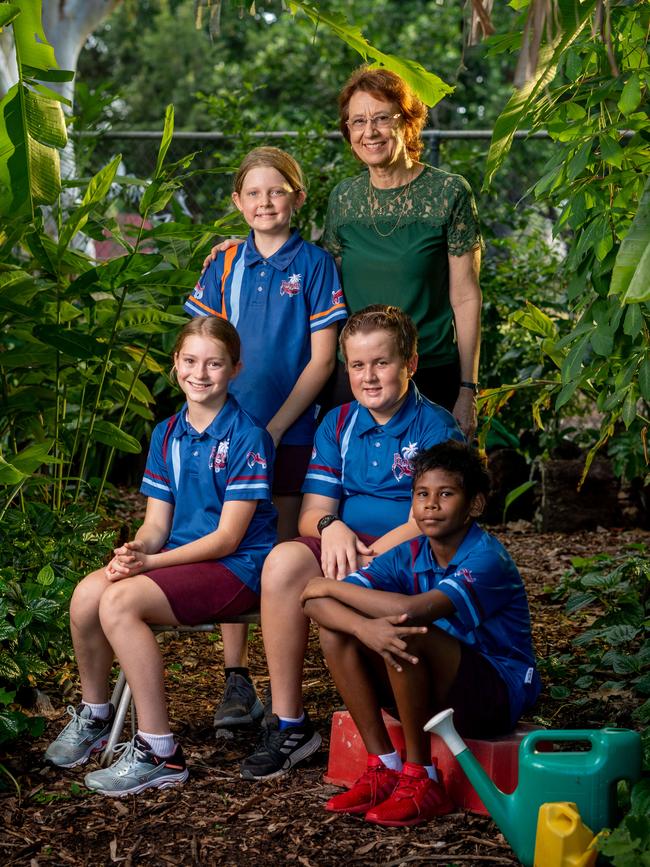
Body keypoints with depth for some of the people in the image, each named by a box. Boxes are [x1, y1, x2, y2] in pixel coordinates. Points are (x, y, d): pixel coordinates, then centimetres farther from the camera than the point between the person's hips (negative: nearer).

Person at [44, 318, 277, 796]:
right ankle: (94, 715, 7)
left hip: (236, 567, -6)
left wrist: (150, 561, -20)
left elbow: (228, 536, -14)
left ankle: (159, 751, -22)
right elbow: (157, 524, 9)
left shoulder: (247, 438, -10)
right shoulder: (167, 435, 11)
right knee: (87, 593, -18)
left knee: (120, 601, -27)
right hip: (179, 557, 7)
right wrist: (135, 551, -15)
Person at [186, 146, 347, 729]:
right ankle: (237, 681, 11)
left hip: (290, 433, -3)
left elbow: (321, 359, -5)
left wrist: (274, 428, -11)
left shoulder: (314, 264, -2)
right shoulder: (225, 266, 7)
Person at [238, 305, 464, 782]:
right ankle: (288, 723, -20)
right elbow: (311, 512, 9)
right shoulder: (338, 424, 15)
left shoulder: (435, 427, -2)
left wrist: (369, 554, -25)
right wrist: (330, 526, -16)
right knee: (283, 562, -28)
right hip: (347, 546, 5)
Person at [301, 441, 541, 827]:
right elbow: (315, 603, -12)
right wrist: (364, 627, -36)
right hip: (438, 690, 7)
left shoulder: (487, 558, -20)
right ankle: (383, 769, -8)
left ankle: (420, 779, -17)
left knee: (407, 632, -32)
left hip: (499, 696, -7)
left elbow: (412, 610, -37)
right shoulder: (410, 555, -2)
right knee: (334, 627, -10)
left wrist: (330, 587, -22)